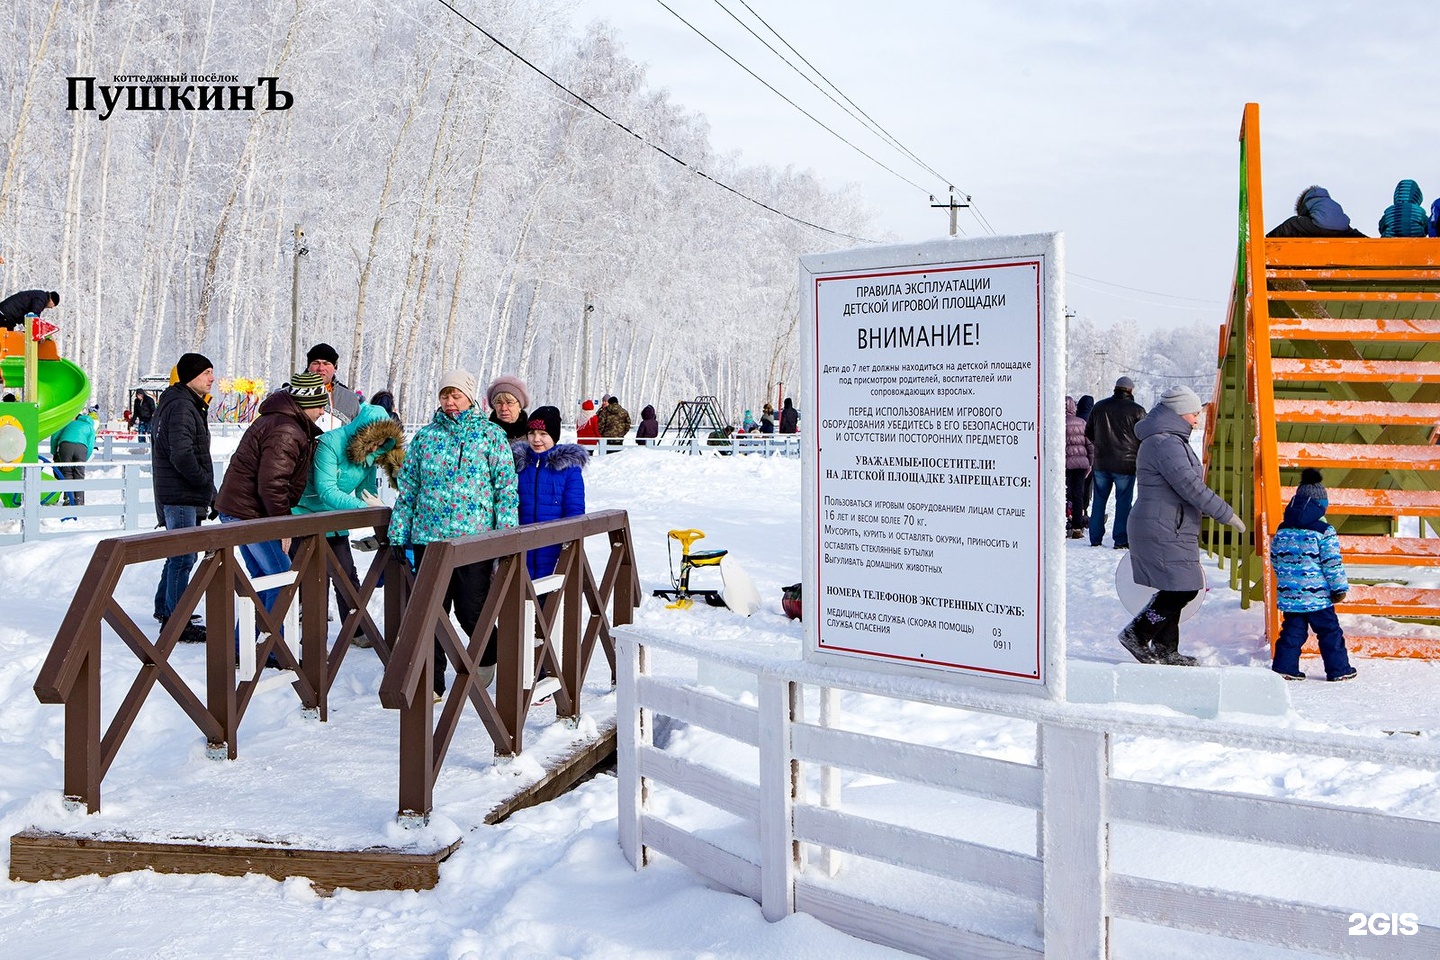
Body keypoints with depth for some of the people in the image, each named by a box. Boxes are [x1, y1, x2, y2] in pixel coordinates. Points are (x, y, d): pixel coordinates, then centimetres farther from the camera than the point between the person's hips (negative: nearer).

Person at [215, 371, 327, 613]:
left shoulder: (277, 420, 14)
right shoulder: (286, 432, -21)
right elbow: (272, 483, -25)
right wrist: (283, 524, -18)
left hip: (237, 510, 11)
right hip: (250, 513, -11)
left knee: (263, 577, 17)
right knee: (283, 577, -5)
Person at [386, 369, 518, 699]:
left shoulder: (491, 436, 2)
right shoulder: (425, 436, 11)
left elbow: (506, 489, -1)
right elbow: (407, 487, 13)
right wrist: (398, 534, 8)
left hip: (475, 538, -3)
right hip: (428, 537, 3)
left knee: (470, 611, -1)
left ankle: (487, 656, 31)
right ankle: (431, 682, 18)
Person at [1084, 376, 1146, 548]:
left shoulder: (1099, 407, 6)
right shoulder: (1137, 410, -7)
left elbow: (1088, 433, 14)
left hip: (1101, 462, 4)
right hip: (1126, 464, -4)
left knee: (1099, 500, 12)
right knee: (1123, 501, 2)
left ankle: (1095, 538, 14)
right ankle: (1120, 540, 2)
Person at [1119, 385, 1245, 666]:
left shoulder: (1167, 440, 19)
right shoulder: (1165, 443, -17)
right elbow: (1190, 486, -22)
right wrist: (1227, 515, -16)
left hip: (1167, 531, 11)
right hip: (1164, 532, -11)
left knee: (1177, 590, 13)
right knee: (1182, 588, -9)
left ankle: (1166, 650, 18)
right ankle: (1137, 634, -1)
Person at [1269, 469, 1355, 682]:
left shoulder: (1282, 530, 6)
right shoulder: (1324, 532, -10)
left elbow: (1275, 559, 14)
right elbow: (1333, 563, -10)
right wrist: (1340, 588, 0)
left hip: (1288, 594, 4)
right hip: (1317, 594, -4)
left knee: (1292, 631, 10)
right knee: (1329, 631, 8)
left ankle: (1284, 667, 4)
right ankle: (1339, 669, 14)